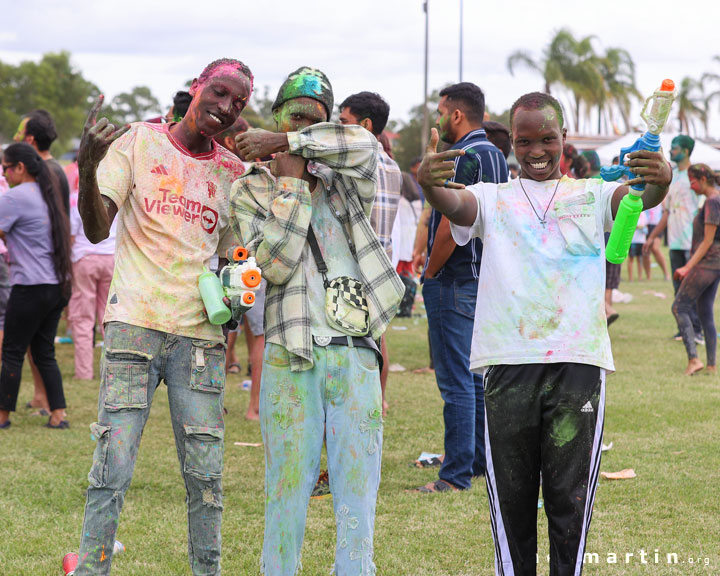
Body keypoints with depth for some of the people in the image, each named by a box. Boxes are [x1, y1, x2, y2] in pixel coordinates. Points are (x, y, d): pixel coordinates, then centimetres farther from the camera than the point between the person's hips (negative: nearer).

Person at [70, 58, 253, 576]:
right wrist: (87, 170, -24)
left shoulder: (234, 173, 12)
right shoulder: (138, 142, 2)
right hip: (135, 323, -3)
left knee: (205, 472, 2)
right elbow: (97, 230, -7)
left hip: (200, 334, 3)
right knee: (113, 468, -9)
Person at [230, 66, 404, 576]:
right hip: (291, 360, -2)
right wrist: (290, 181, -5)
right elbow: (276, 264, -8)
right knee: (287, 489, -1)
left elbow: (363, 143, -10)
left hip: (357, 356, 2)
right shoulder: (252, 190, 7)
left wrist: (285, 142, -8)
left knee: (358, 491, 1)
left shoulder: (343, 181, 13)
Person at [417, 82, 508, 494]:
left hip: (456, 281, -10)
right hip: (487, 279, 10)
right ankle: (482, 461, 21)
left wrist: (430, 272, -9)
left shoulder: (464, 157, -16)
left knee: (456, 380, -7)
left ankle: (457, 475, -6)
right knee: (478, 375, 15)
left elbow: (450, 225, -21)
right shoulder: (497, 155, 14)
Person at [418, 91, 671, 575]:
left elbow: (636, 198, -8)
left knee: (571, 499, 2)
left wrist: (660, 182, -33)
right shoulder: (493, 199, 11)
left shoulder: (592, 196, 11)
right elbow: (454, 204, -9)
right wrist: (429, 183, -34)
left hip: (579, 363, 0)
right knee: (511, 496, 5)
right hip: (508, 366, 0)